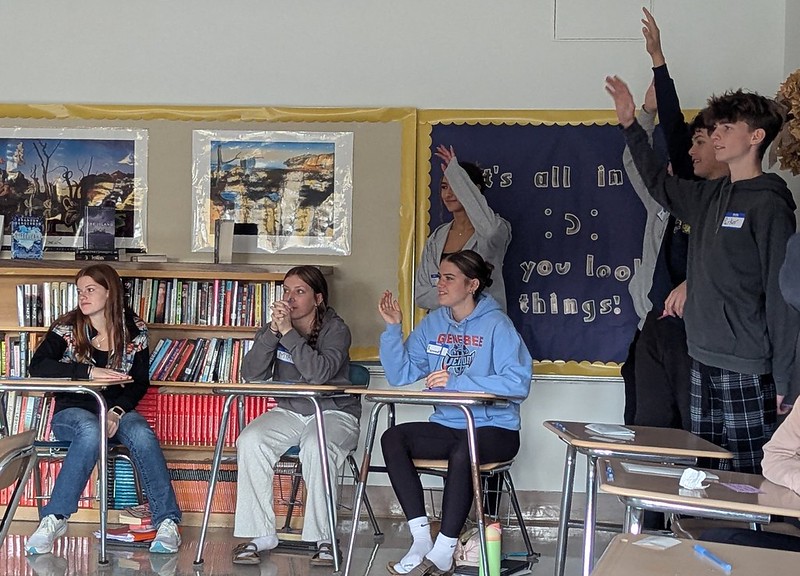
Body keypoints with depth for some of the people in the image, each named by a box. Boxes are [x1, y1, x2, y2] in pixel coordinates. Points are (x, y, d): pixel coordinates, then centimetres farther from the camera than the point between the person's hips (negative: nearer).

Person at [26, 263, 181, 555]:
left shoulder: (134, 330, 2)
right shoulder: (67, 328, -1)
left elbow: (140, 383, 3)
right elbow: (37, 366, -16)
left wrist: (118, 411, -17)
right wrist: (89, 372, -26)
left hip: (118, 410, 2)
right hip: (73, 412, -1)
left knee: (141, 433, -32)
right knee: (91, 430, -37)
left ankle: (168, 521, -31)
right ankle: (54, 519, -33)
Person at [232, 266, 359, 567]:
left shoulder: (335, 329, -8)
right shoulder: (274, 328, 6)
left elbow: (320, 373, -27)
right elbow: (251, 374, -8)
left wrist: (288, 332, -27)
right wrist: (273, 331, -18)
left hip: (334, 413, -4)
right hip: (289, 412, 4)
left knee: (316, 446, -36)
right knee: (249, 441, -24)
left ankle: (325, 538, -22)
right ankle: (261, 534, -17)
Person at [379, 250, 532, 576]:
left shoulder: (496, 325, -10)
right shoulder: (432, 324, 7)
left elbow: (518, 383, -22)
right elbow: (400, 376, 3)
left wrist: (456, 382, -24)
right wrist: (392, 329, -9)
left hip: (494, 428, -6)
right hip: (447, 426, 6)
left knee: (462, 452, -36)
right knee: (393, 438, -18)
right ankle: (421, 539, -19)